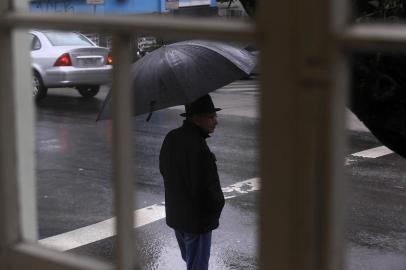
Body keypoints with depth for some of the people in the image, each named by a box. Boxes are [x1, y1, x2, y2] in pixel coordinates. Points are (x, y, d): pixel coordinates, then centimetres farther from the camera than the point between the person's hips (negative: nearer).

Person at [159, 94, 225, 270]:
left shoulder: (171, 138, 0)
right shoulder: (198, 146, -29)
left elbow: (163, 170, 13)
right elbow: (209, 185, -26)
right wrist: (216, 208, -7)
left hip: (174, 215, 9)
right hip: (197, 219, -8)